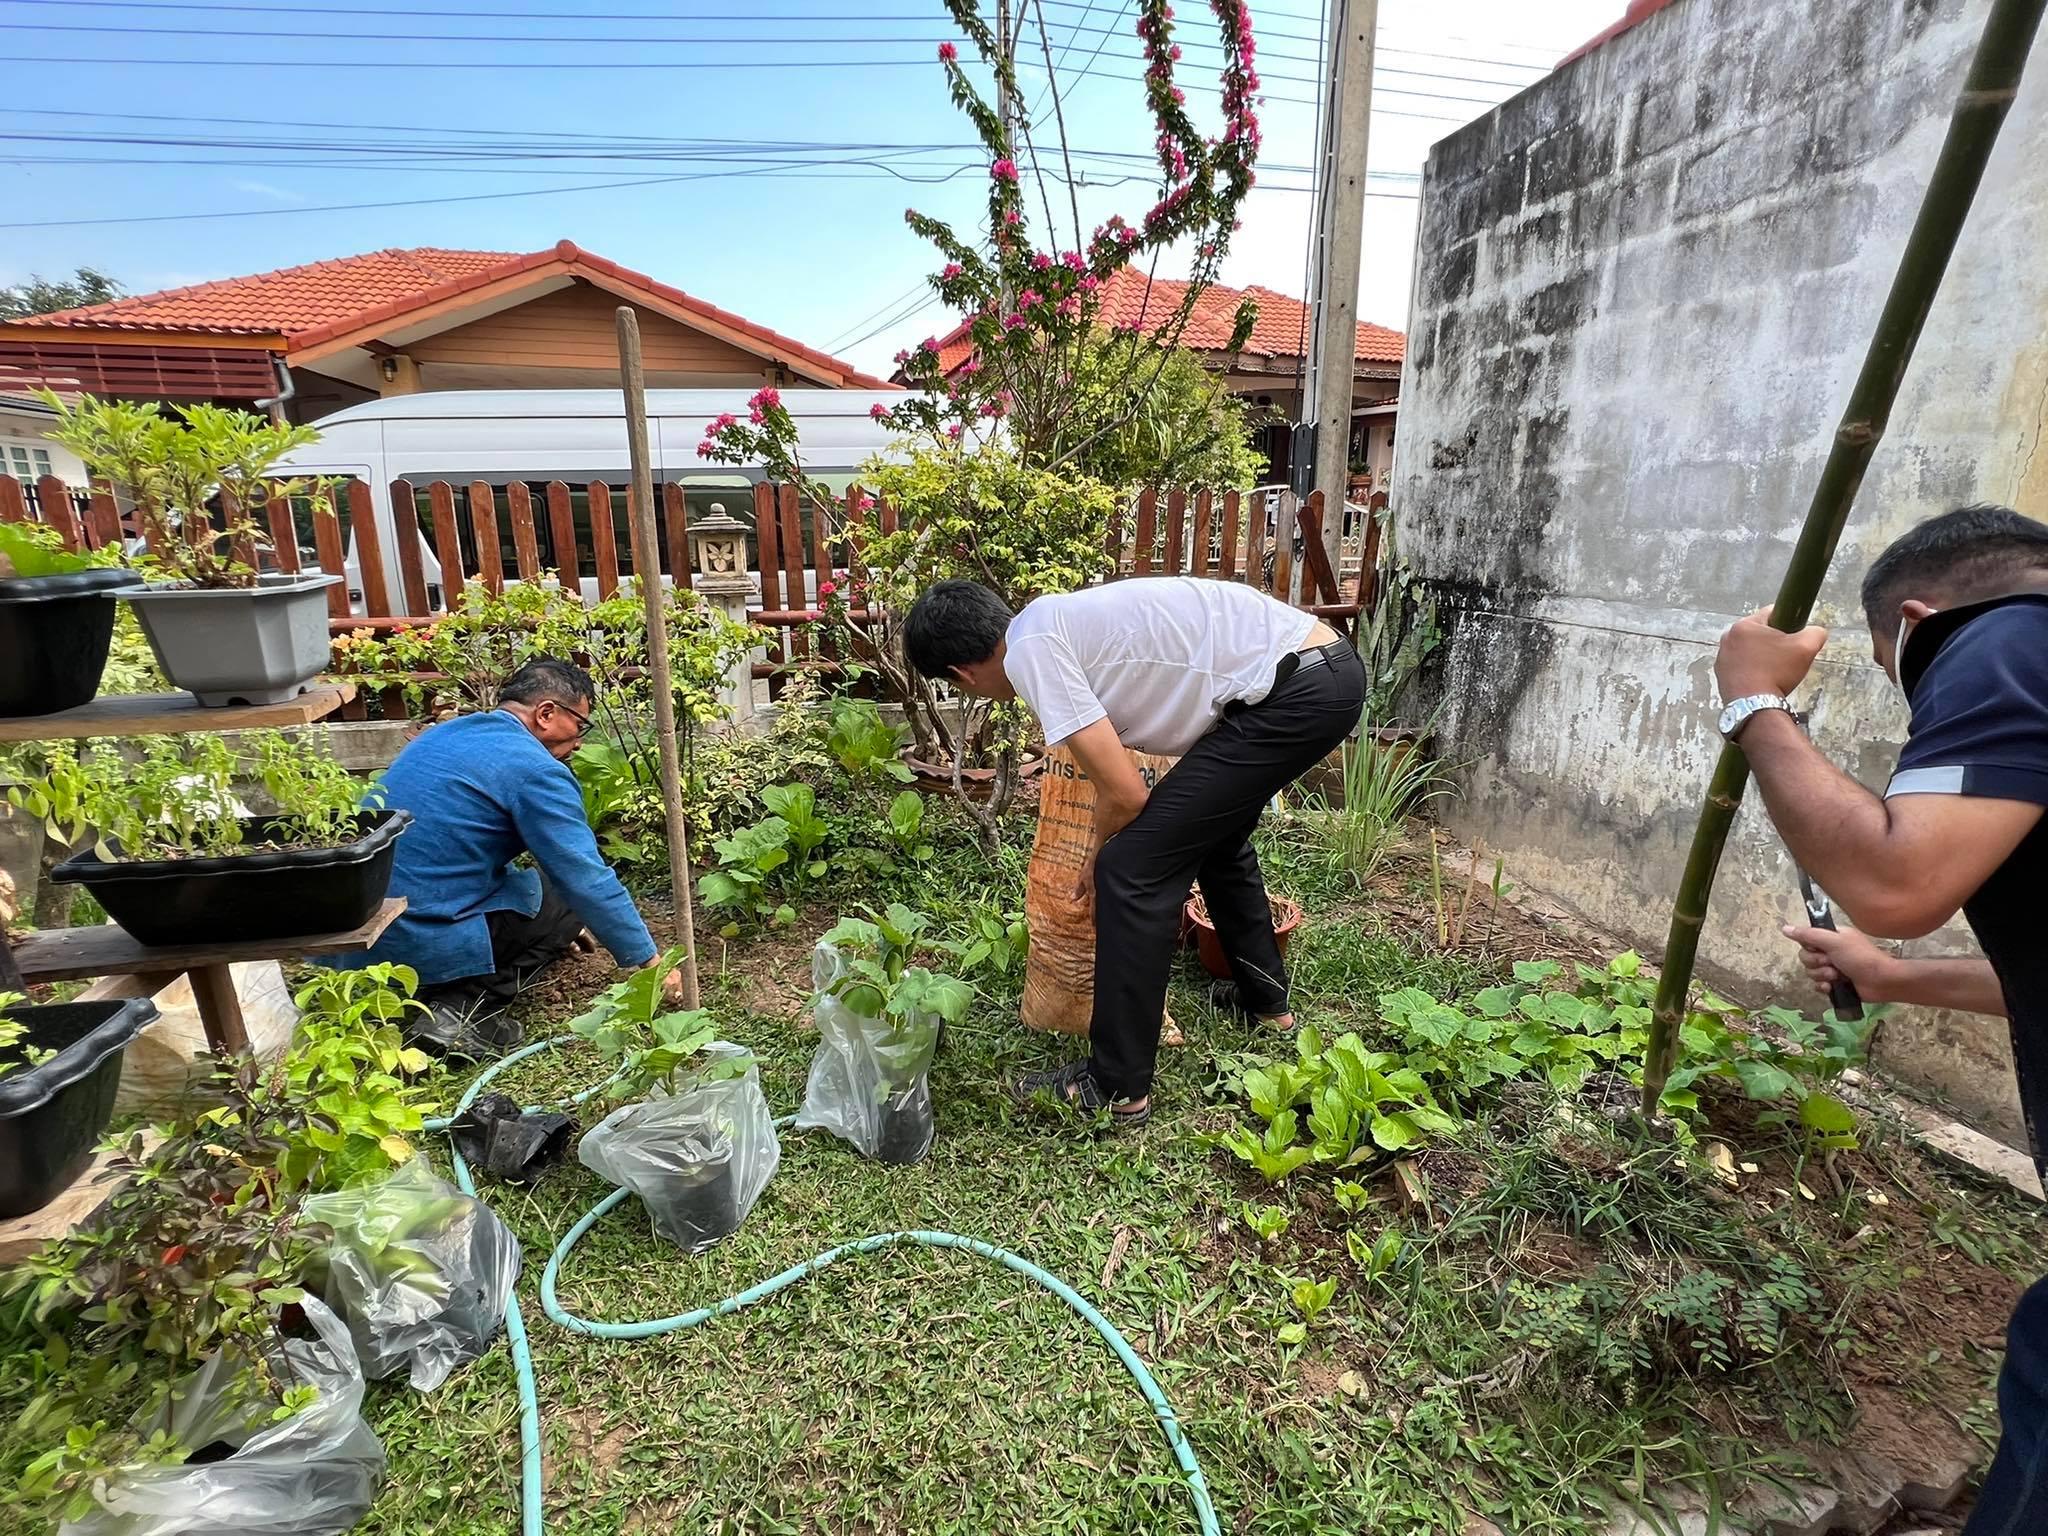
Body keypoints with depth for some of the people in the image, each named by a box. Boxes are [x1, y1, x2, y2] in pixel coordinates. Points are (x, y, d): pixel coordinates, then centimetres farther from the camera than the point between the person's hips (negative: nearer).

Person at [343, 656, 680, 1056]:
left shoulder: (445, 733, 15)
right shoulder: (535, 768, -13)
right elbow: (588, 880, -15)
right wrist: (649, 963, -5)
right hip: (425, 944, -9)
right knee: (564, 898, 5)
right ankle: (466, 1010, -8)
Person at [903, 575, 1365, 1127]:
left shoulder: (1030, 651, -11)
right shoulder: (1060, 621, 18)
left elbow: (1125, 796, -12)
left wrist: (1098, 860, 9)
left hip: (1295, 695, -10)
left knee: (1132, 869, -5)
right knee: (1214, 832, 30)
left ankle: (1117, 1087, 8)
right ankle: (1263, 995, 47)